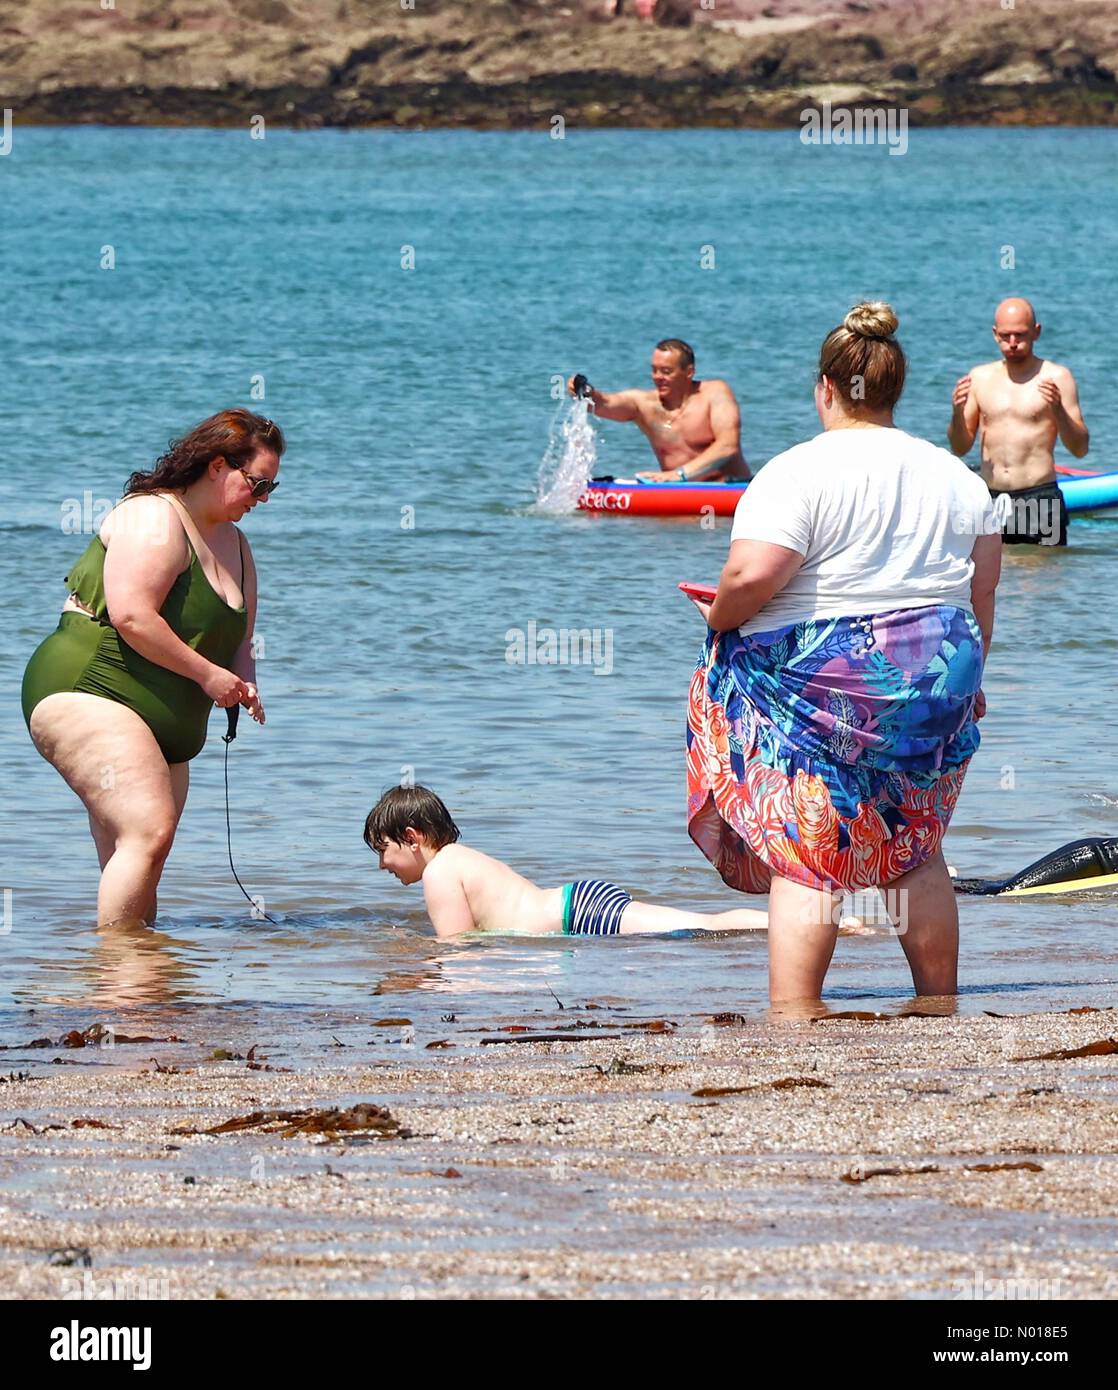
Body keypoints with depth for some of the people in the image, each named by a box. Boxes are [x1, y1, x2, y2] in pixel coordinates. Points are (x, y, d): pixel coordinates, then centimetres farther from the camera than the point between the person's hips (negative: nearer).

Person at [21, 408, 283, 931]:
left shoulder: (233, 544, 21)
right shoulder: (153, 518, -9)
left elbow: (238, 641, 29)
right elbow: (131, 616, -21)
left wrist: (243, 683, 5)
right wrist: (209, 675, -15)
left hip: (170, 725, 10)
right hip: (87, 692, -10)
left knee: (130, 872, 4)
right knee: (149, 830, -24)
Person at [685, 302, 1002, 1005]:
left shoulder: (797, 472, -11)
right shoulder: (956, 475, 8)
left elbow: (752, 576, -21)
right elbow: (982, 587, 13)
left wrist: (718, 617, -1)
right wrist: (969, 677, 25)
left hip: (819, 683, -5)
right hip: (937, 680, 5)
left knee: (804, 857, -5)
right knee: (918, 849, 17)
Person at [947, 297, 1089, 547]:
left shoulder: (1055, 377, 2)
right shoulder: (980, 377, 12)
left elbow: (1080, 449, -2)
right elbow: (960, 448, 14)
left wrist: (1058, 410, -19)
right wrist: (957, 413, -5)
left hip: (1039, 499, -3)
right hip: (990, 501, 3)